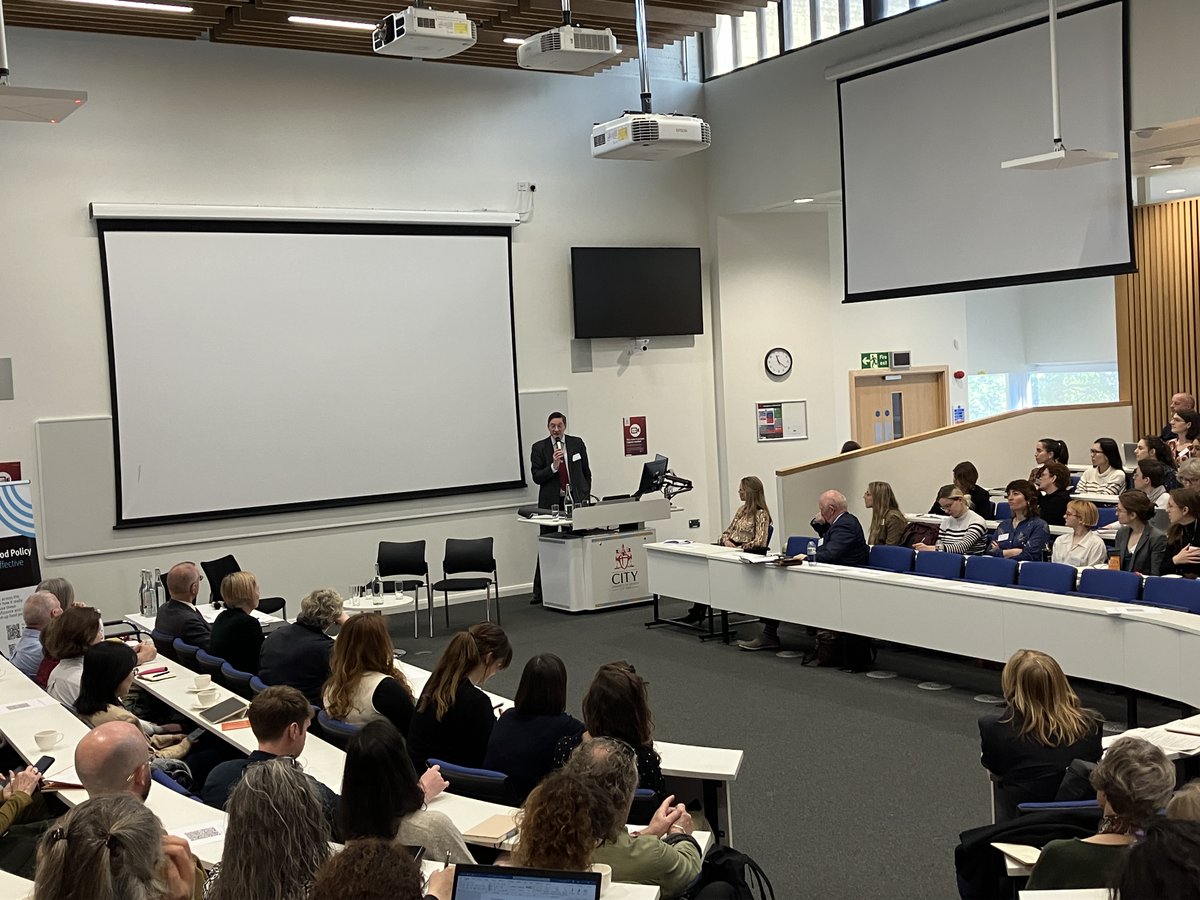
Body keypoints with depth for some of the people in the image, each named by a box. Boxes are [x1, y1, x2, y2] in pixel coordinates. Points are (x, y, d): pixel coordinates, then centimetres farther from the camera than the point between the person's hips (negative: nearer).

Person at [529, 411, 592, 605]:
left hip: (575, 500, 1)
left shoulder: (577, 443, 7)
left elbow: (586, 472, 13)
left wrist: (585, 496, 10)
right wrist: (553, 466, -19)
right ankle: (540, 592, 5)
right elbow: (537, 477, -5)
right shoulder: (539, 448, 0)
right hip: (550, 502, -1)